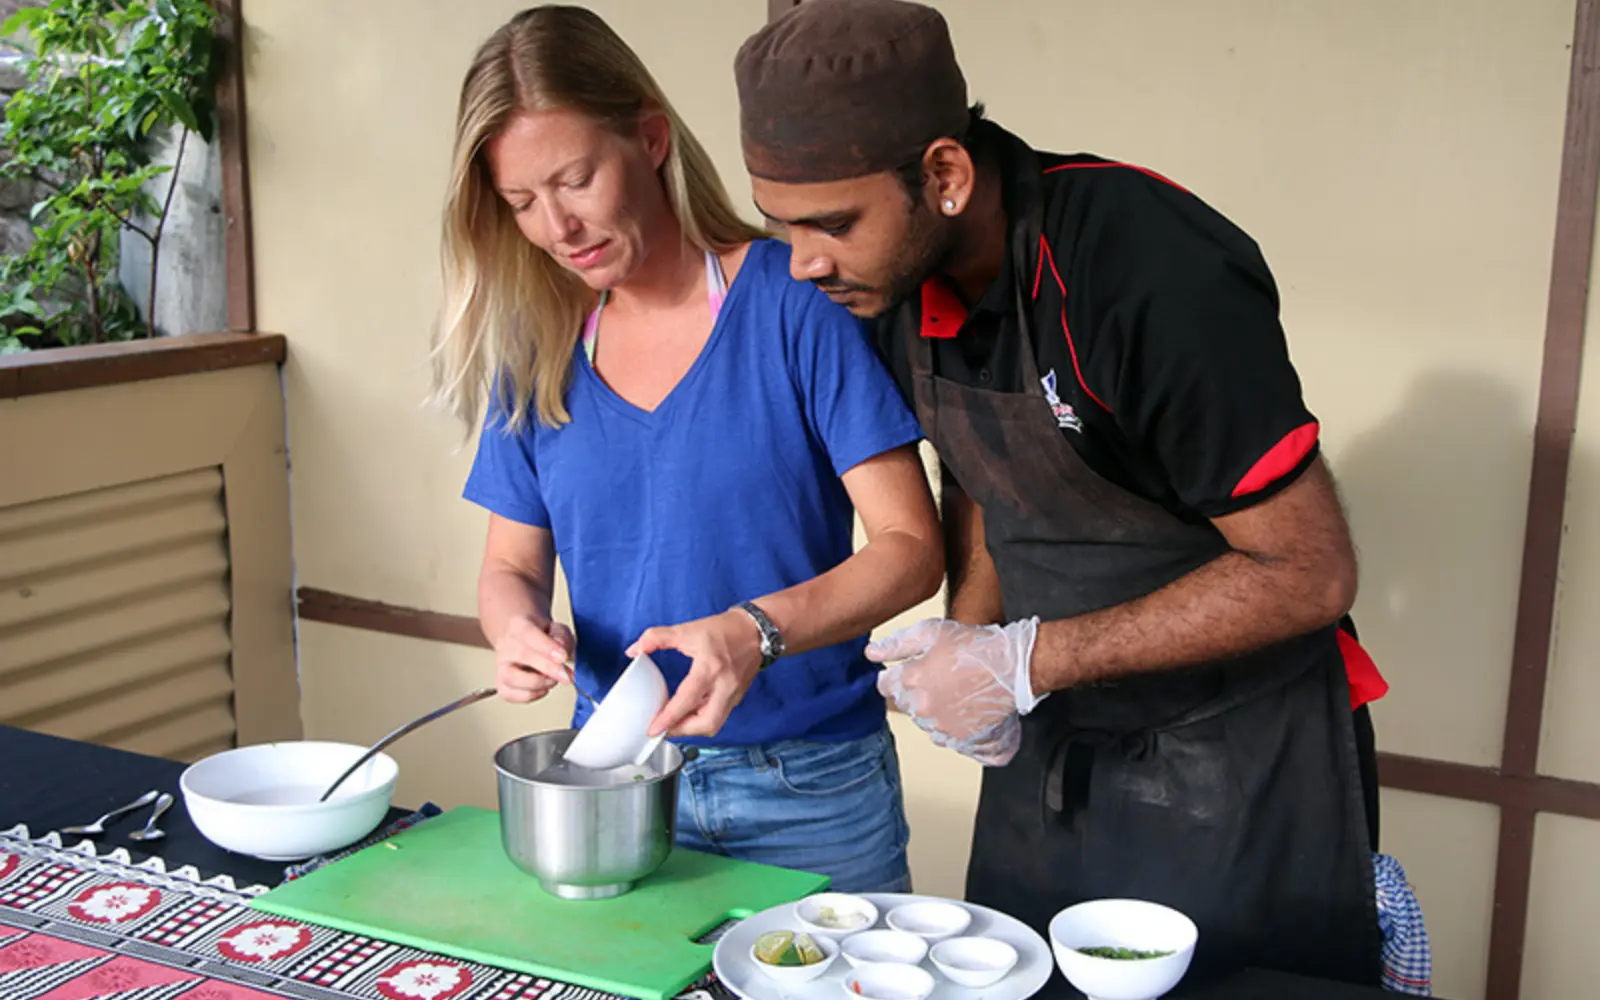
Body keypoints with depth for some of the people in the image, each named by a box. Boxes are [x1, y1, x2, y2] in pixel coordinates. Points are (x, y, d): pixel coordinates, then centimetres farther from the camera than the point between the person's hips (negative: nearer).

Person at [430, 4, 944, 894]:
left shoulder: (798, 298, -11)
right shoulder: (537, 350, 3)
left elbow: (911, 546, -13)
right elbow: (513, 564, 11)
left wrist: (757, 630, -29)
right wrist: (520, 626, -12)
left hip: (811, 790, -3)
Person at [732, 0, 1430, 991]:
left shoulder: (1157, 267, -29)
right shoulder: (901, 282, -7)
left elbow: (1309, 574, -24)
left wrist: (1023, 661, -24)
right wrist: (966, 640, -8)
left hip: (1243, 762, -6)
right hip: (1051, 748, 7)